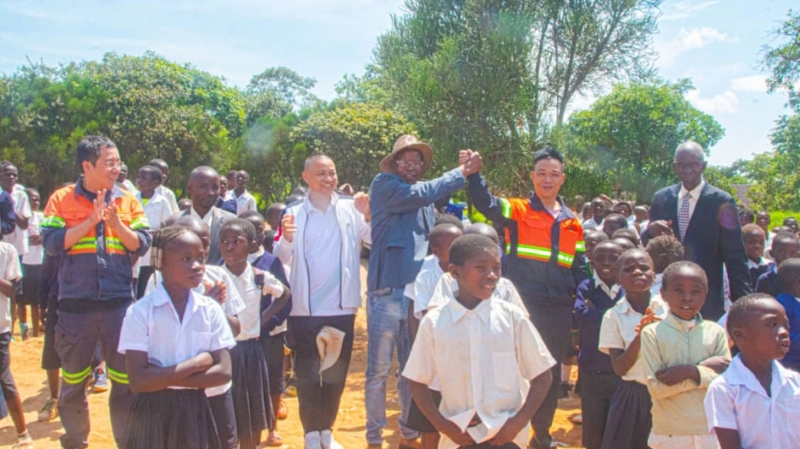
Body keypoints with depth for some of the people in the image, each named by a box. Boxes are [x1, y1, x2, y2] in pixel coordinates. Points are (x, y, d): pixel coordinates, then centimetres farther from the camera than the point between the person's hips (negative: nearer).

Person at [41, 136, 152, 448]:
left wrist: (117, 224, -15)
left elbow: (142, 246, 0)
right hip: (75, 303, -1)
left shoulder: (127, 201, 5)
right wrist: (91, 220, -17)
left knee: (126, 380, 6)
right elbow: (51, 243, -11)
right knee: (73, 382, 14)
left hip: (119, 302, 1)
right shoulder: (62, 199, 0)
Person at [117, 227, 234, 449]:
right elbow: (139, 381, -16)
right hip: (154, 412, -2)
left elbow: (223, 372, -8)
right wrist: (196, 363, -16)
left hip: (195, 412, 2)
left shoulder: (211, 310, -2)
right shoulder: (140, 312, -10)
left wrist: (162, 377, -15)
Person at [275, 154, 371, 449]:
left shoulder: (350, 209, 0)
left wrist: (368, 216, -22)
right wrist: (286, 238, -24)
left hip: (342, 307, 1)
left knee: (336, 375, 13)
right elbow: (283, 258, -4)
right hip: (304, 309, -1)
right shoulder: (295, 213, 0)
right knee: (307, 375, 7)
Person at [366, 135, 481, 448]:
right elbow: (419, 195, -17)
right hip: (386, 292, -6)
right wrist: (461, 172, -10)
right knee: (378, 371, 1)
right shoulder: (383, 185, -2)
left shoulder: (426, 199, 15)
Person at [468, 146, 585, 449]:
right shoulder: (517, 211, 0)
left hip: (559, 310, 4)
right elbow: (485, 203, -18)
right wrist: (474, 172, -31)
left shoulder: (572, 223, 12)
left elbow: (579, 269, 15)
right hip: (523, 306, -4)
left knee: (551, 373, 14)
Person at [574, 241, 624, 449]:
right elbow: (582, 317, -18)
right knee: (592, 428, 13)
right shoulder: (586, 287, -1)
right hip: (591, 371, 1)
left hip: (622, 371, -1)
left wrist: (595, 312, -14)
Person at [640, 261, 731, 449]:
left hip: (711, 430, 2)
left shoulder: (715, 332, 1)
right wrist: (708, 370, -15)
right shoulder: (652, 333, -6)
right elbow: (656, 387, -14)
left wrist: (691, 371, -19)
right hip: (669, 432, -2)